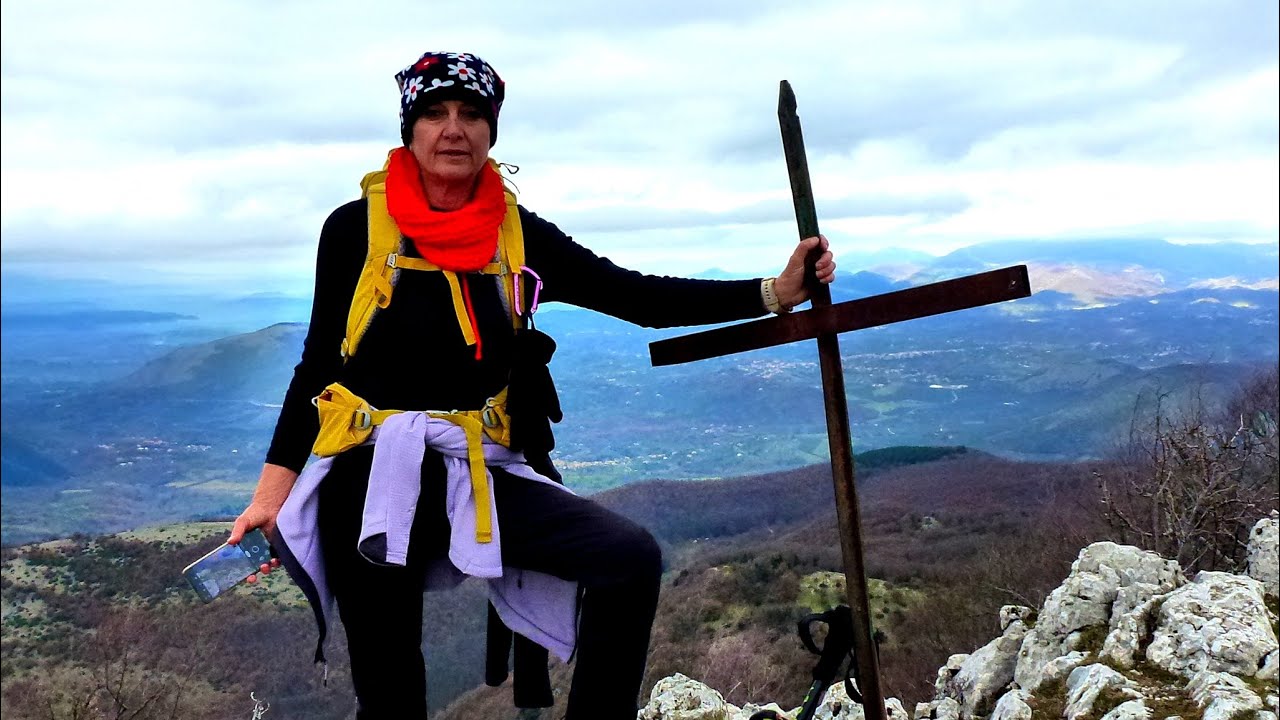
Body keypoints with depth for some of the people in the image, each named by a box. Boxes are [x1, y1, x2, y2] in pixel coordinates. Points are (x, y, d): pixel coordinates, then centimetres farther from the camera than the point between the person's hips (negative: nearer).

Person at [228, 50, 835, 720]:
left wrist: (776, 291, -7)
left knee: (632, 557, -17)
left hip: (482, 473, 2)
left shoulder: (521, 235, 2)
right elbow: (319, 361, 2)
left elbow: (642, 298, -2)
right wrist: (274, 488, -4)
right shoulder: (356, 228, -2)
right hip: (372, 474, -2)